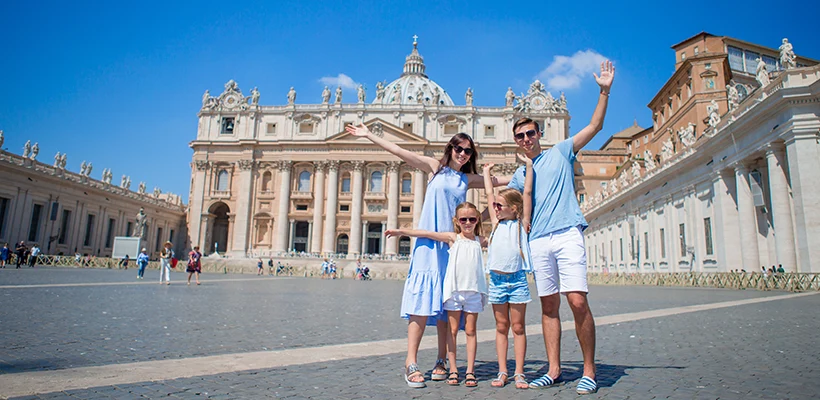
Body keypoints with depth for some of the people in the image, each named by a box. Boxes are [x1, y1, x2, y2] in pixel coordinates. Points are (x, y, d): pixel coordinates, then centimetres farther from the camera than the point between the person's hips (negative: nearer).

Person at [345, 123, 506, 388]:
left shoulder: (469, 179, 16)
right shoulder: (435, 167, 8)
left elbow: (498, 181, 26)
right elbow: (400, 152, 4)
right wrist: (368, 135, 2)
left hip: (454, 246, 3)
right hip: (428, 243, -3)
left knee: (446, 306, 4)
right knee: (422, 301, -9)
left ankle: (442, 361, 14)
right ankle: (411, 364, -6)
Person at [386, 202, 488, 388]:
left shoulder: (480, 241, 9)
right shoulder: (453, 238, 4)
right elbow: (426, 234, -2)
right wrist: (401, 231, -5)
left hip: (474, 291, 1)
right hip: (454, 289, -1)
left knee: (470, 331, 6)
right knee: (452, 330, 4)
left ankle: (470, 371, 13)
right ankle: (453, 370, 13)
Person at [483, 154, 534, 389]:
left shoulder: (521, 223, 2)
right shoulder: (497, 223, 12)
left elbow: (528, 193, -2)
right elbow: (489, 194, 18)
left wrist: (529, 165, 1)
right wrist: (486, 173, 26)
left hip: (517, 279, -4)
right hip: (496, 279, 4)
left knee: (518, 327, 3)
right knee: (501, 327, 8)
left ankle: (519, 373, 8)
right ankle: (502, 372, 12)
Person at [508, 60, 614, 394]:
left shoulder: (560, 152, 13)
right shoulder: (519, 174, 22)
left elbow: (594, 126, 7)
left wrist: (604, 91, -1)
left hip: (567, 234, -4)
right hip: (538, 241, 4)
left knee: (578, 301, -14)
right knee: (548, 307, 4)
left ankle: (589, 372, -3)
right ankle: (554, 370, 10)